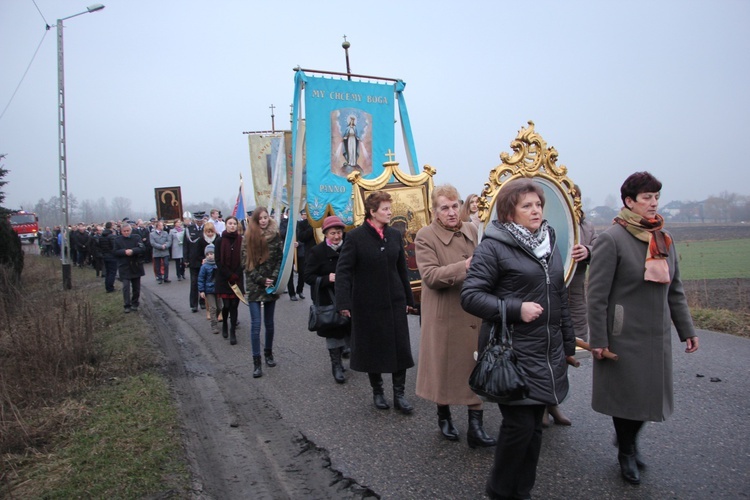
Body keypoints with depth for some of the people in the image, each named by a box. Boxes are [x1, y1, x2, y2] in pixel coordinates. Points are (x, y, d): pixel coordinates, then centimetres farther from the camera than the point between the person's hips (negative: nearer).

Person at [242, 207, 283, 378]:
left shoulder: (275, 236, 2)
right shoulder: (249, 237, -1)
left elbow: (280, 259, 2)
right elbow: (247, 263, -3)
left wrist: (273, 279, -10)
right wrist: (262, 280, -10)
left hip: (271, 286, 1)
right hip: (254, 286, -1)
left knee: (269, 323, 12)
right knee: (256, 324, -4)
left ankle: (268, 353, 29)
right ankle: (256, 362, 1)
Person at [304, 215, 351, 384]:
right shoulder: (317, 251, -7)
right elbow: (308, 276, -8)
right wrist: (326, 279, -22)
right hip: (328, 300, -3)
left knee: (347, 331, 7)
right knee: (334, 332, 3)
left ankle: (339, 354, 30)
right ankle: (336, 365, 17)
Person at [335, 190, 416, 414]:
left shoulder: (395, 235, 3)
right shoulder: (356, 236, -10)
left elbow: (402, 268, 10)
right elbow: (343, 270, -12)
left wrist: (409, 298, 13)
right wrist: (344, 302, -19)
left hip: (394, 301, 4)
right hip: (368, 303, -3)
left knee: (400, 347, 3)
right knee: (372, 348, 9)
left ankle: (399, 394, 17)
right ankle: (377, 392, 28)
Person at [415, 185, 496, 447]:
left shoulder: (472, 230, 7)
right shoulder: (425, 236, -8)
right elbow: (429, 275, -19)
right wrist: (464, 267, -29)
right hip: (445, 315, -4)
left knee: (476, 367, 5)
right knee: (445, 365, 11)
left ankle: (476, 426, 14)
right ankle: (444, 416, 33)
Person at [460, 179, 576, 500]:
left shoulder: (549, 243, 14)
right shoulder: (493, 247, -9)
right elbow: (470, 296, -13)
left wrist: (568, 342, 19)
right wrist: (516, 309, -21)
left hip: (548, 353, 7)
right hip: (513, 353, -7)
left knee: (535, 425, 12)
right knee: (519, 424, -5)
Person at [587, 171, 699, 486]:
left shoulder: (664, 239, 8)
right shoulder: (612, 239, -13)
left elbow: (675, 290, 14)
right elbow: (597, 295, -14)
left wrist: (687, 329, 11)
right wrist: (598, 340, -15)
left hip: (657, 335, 6)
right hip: (624, 336, -6)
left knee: (650, 393, 12)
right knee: (626, 394, 6)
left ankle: (630, 439, 40)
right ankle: (626, 453, 30)